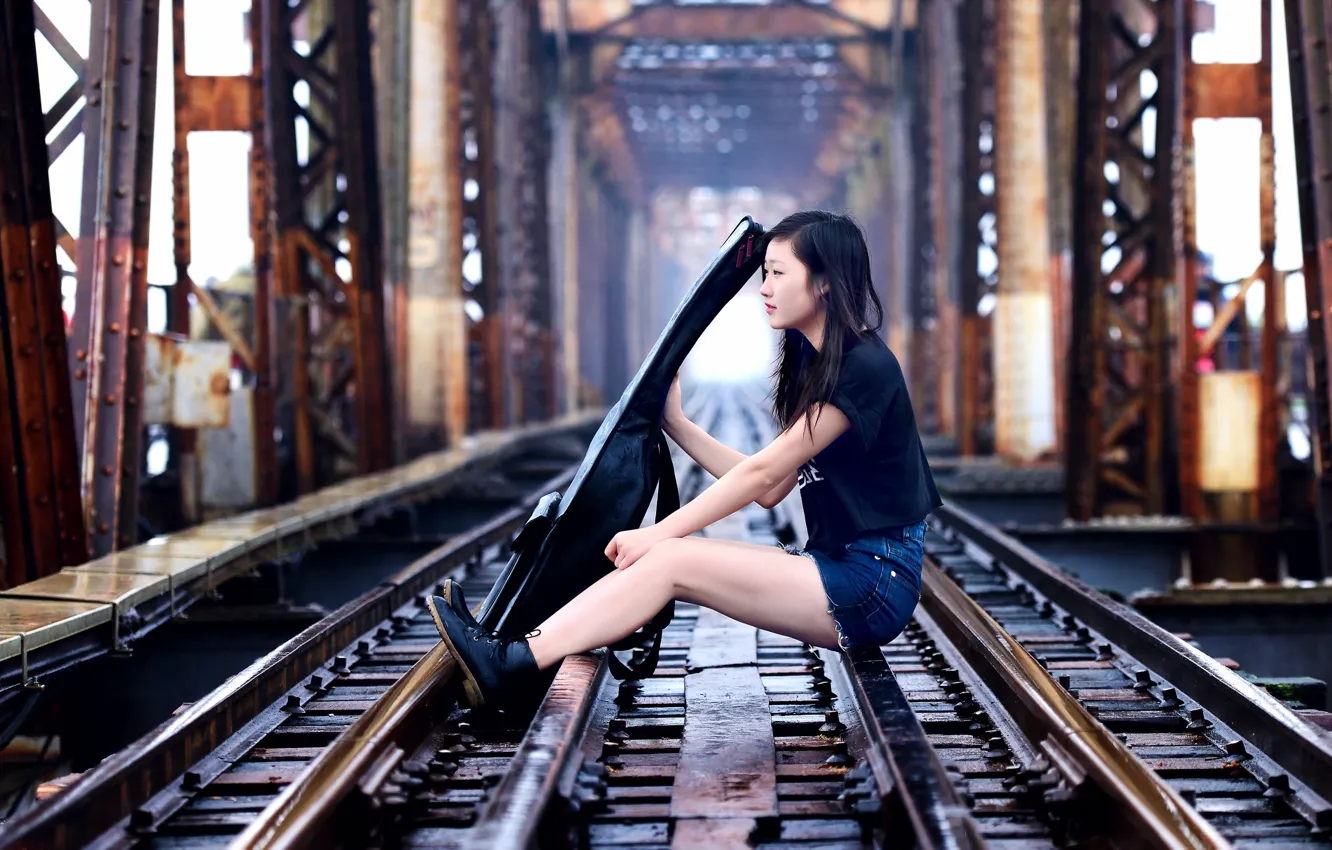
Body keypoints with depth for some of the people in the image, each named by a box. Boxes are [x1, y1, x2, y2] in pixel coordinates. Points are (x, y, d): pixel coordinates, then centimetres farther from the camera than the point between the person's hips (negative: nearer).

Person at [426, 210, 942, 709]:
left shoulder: (864, 367, -13)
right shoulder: (811, 365, 16)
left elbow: (762, 472, -16)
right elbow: (770, 490, 12)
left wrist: (657, 534, -15)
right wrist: (675, 423, 13)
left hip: (875, 580, -8)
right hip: (833, 566, 8)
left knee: (671, 559, -19)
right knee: (662, 560, -9)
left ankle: (517, 664, -23)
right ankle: (511, 660, -18)